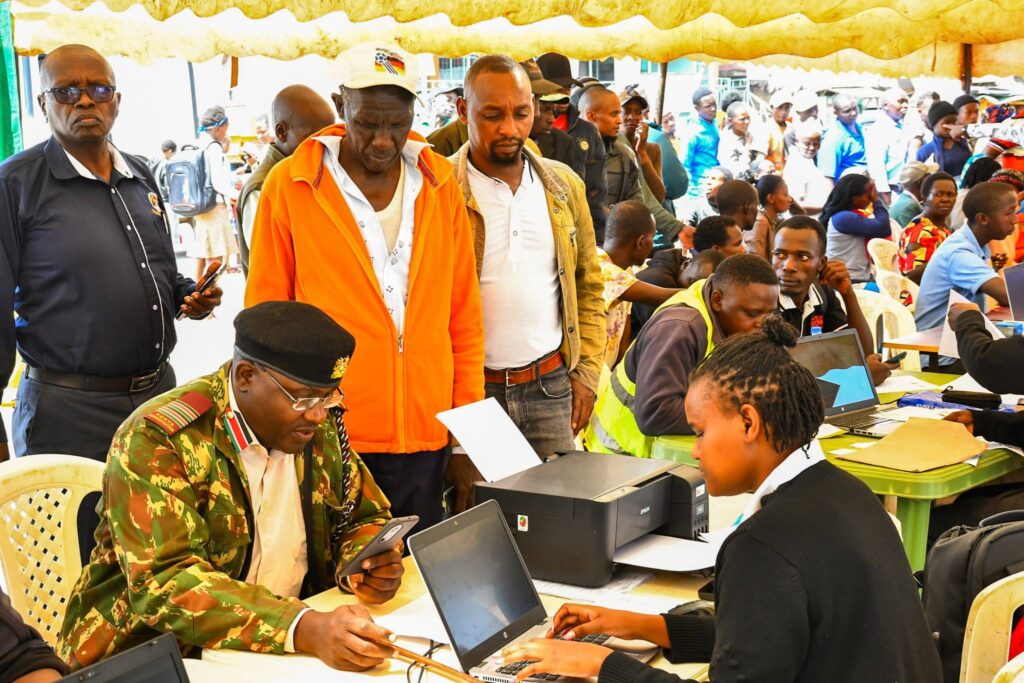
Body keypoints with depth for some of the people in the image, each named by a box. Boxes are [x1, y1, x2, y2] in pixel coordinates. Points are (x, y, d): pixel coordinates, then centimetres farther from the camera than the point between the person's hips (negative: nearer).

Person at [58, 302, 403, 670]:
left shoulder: (322, 428, 1)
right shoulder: (157, 440, -17)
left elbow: (364, 518, 15)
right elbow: (163, 585, -26)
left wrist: (367, 566, -9)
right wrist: (305, 629, -37)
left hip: (283, 653, 6)